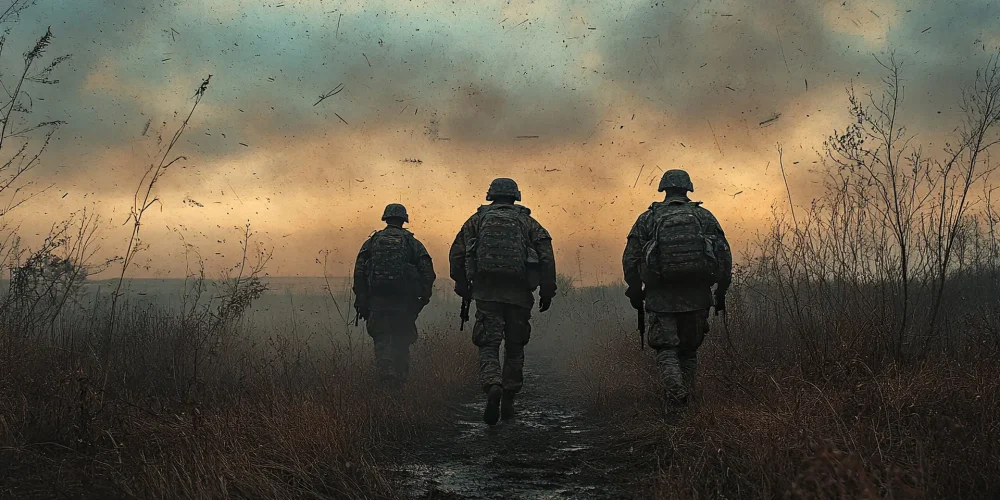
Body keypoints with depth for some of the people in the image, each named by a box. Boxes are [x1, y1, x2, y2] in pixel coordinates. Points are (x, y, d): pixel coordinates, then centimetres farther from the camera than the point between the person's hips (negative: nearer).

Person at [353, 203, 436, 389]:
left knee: (382, 340, 7)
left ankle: (385, 378, -10)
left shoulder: (372, 241, 9)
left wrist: (361, 302, 3)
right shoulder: (412, 242, 7)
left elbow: (359, 271, 1)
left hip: (377, 299, 0)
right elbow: (427, 271, -2)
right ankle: (400, 379, 13)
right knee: (401, 341, 13)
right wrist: (424, 297, 7)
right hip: (404, 301, 0)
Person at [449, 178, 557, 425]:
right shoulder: (528, 222, 12)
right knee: (514, 346, 12)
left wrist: (463, 289, 14)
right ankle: (508, 401, 15)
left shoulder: (477, 220, 12)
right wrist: (547, 292, 4)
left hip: (486, 291, -1)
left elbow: (457, 254, 6)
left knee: (488, 344, 0)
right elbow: (546, 256, 1)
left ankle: (492, 386, -26)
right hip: (519, 293, 1)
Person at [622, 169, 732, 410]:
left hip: (661, 298, -2)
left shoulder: (647, 219, 3)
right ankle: (685, 400, 19)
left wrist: (635, 293, 10)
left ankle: (676, 395, -19)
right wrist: (721, 292, 12)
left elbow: (630, 259, 0)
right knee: (689, 350, 17)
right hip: (697, 297, 2)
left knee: (667, 350, 4)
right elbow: (725, 256, 4)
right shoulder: (704, 216, 7)